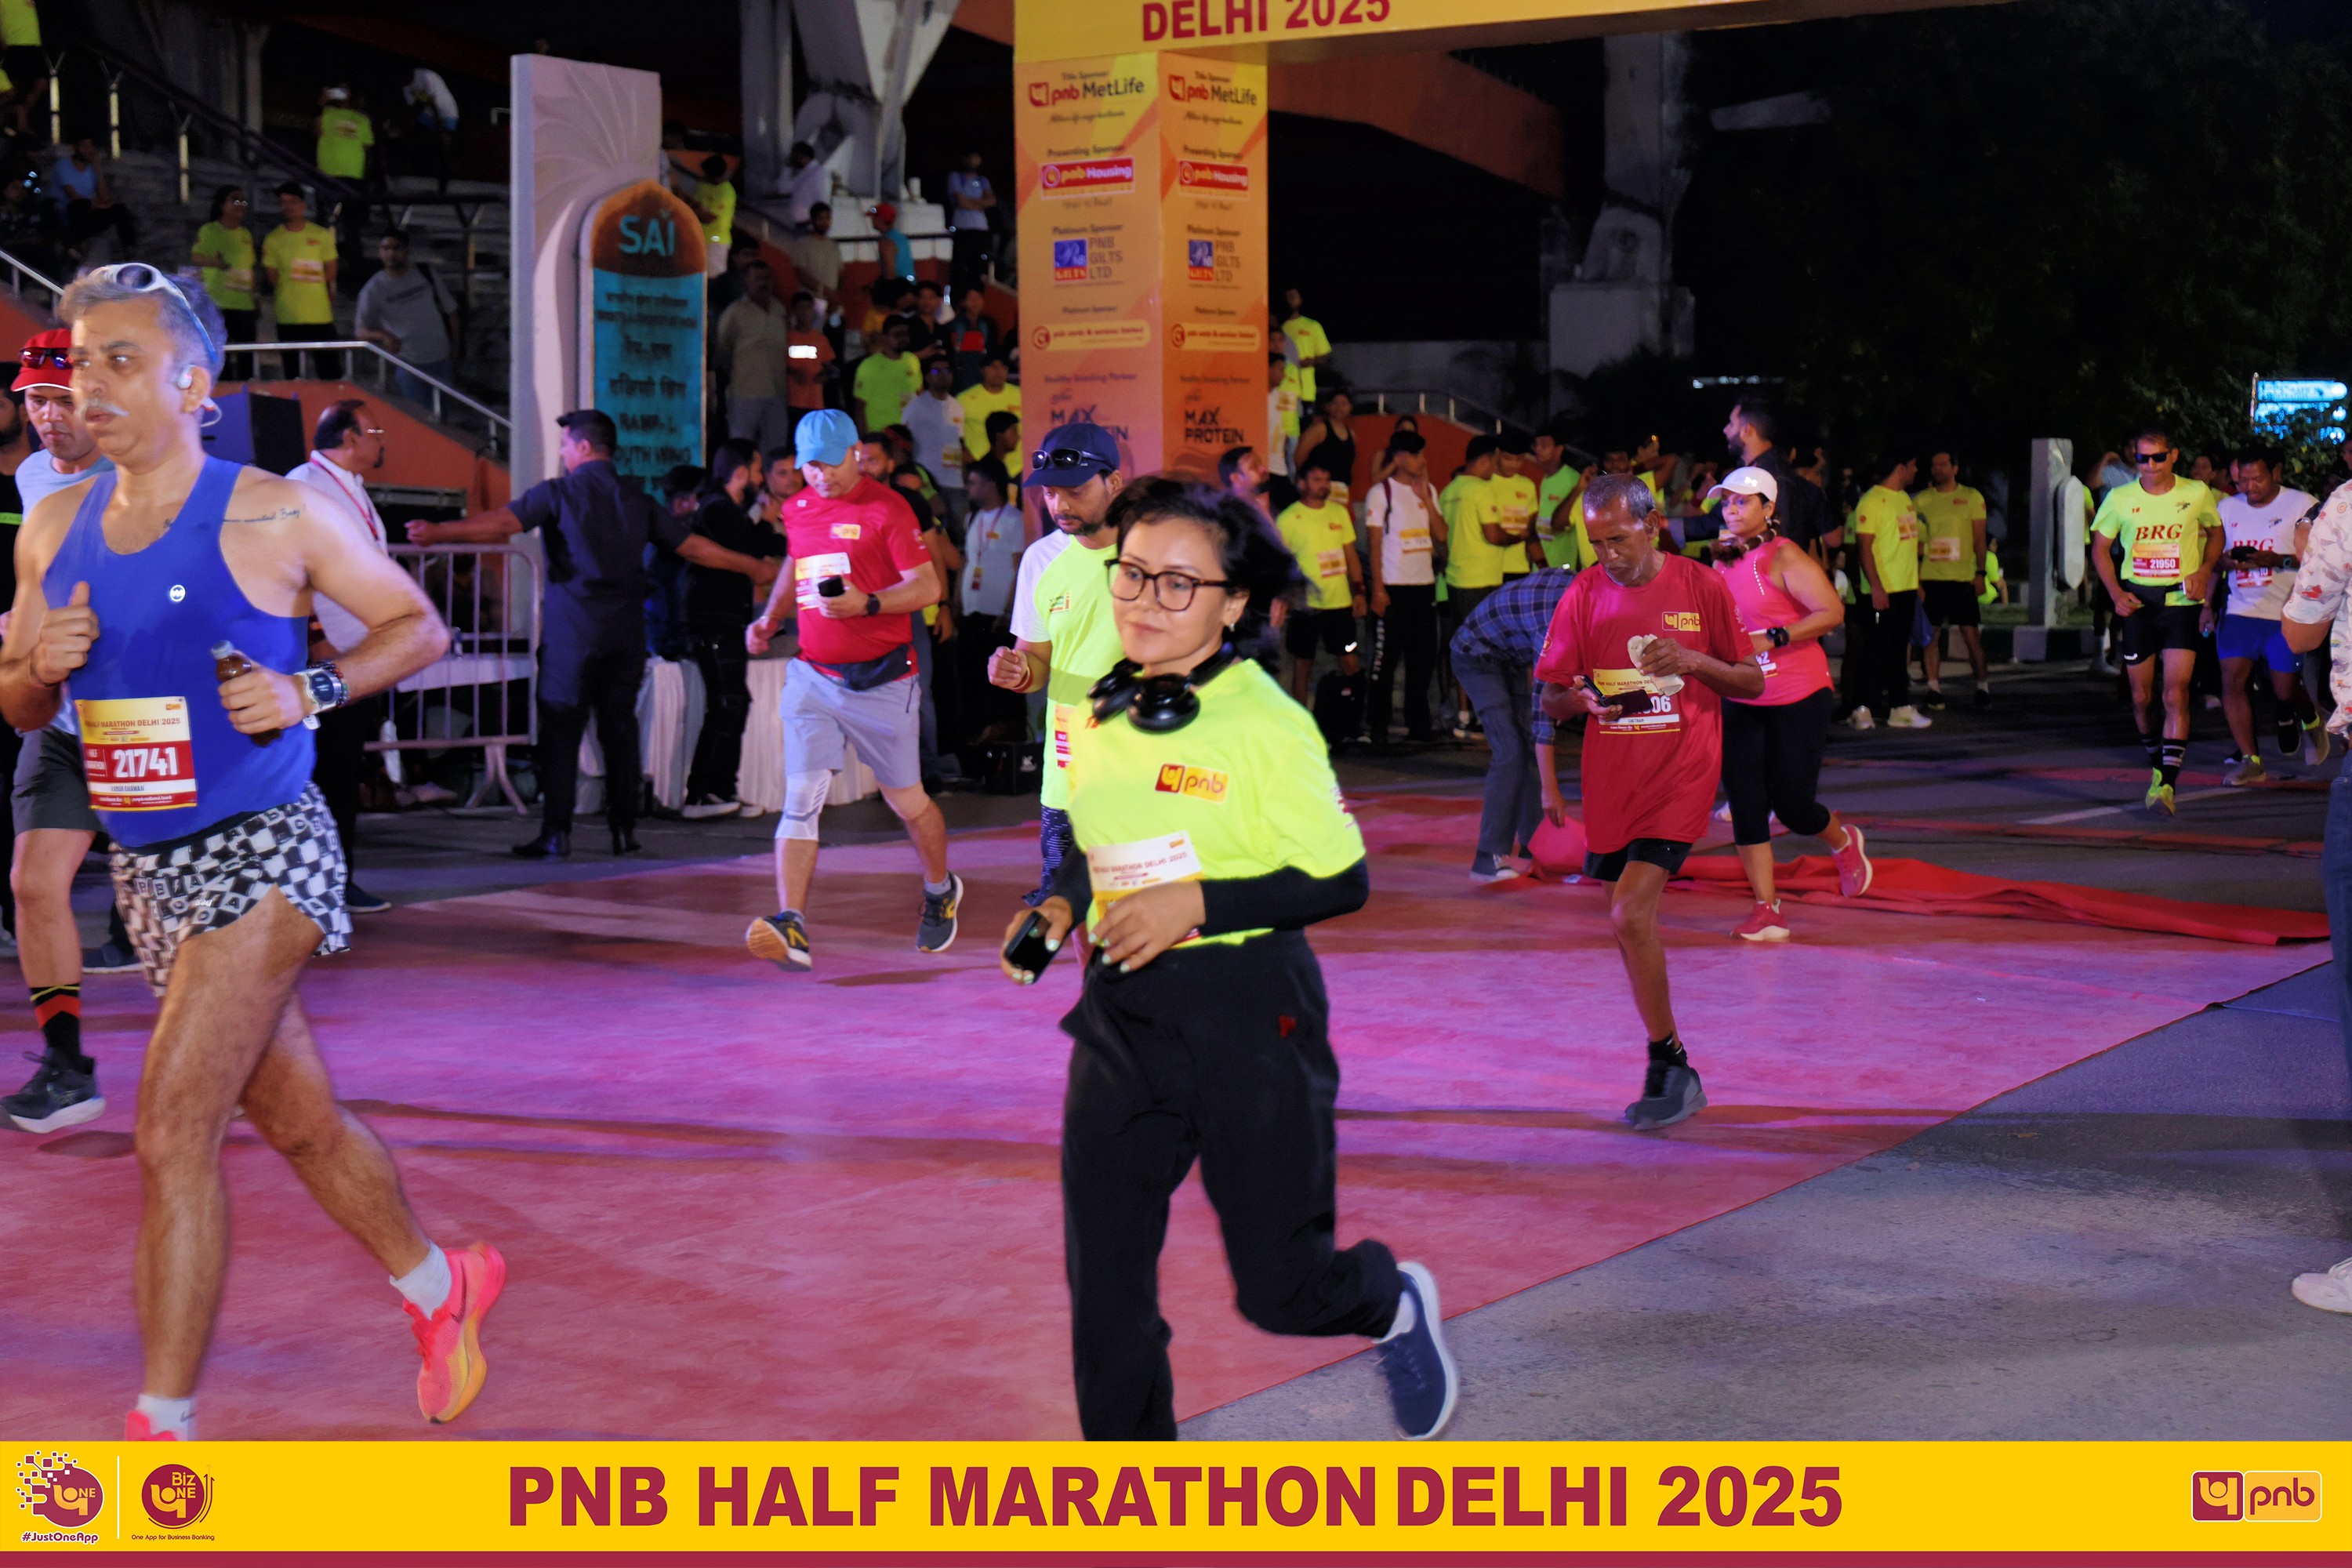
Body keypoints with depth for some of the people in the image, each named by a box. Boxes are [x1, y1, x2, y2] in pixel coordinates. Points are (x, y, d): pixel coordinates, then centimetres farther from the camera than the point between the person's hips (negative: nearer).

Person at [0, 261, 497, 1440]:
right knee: (301, 1124, 18)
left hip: (261, 855, -6)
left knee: (172, 1132, -14)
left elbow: (419, 626, -1)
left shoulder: (277, 518, -10)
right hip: (148, 869, 6)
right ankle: (442, 1287, 40)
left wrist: (308, 692, -16)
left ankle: (163, 1426, -5)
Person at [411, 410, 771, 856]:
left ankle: (556, 832, -4)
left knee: (561, 731, -1)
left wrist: (439, 532, -15)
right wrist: (753, 567, 24)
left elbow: (500, 523, -14)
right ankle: (623, 828, 9)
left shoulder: (558, 493, -3)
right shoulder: (637, 501, 11)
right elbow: (693, 547, 14)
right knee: (620, 727, 9)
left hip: (572, 631, -4)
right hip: (626, 633, 4)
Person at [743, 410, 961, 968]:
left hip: (881, 680, -4)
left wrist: (867, 603, -26)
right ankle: (791, 928, -19)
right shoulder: (797, 509, 11)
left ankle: (941, 891, 38)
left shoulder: (886, 508, -9)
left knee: (907, 801, 10)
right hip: (812, 675, 4)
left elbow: (927, 586, -12)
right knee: (800, 799, -11)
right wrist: (771, 618, 16)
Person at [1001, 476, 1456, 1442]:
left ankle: (1394, 1303, 39)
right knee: (1103, 1283, 1)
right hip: (1120, 1012, 5)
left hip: (1249, 1012, -5)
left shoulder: (1267, 725, -13)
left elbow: (1342, 882, -12)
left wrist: (1196, 904, -20)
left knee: (1279, 1291, 3)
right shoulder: (1100, 717, 6)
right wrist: (1060, 909, 2)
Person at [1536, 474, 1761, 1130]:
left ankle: (1668, 1065, -4)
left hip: (1680, 776, -4)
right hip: (1610, 780, 4)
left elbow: (1752, 683, 4)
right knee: (1632, 923, 10)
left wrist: (1693, 661, -14)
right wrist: (1584, 699, -16)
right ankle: (1674, 1075, 24)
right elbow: (1550, 699, 7)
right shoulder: (1584, 595, 4)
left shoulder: (1700, 585, -2)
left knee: (1630, 915, -18)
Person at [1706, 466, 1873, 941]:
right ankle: (1766, 909, 4)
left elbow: (1833, 612, -20)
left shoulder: (1784, 557, -12)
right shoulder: (1724, 563, 9)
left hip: (1798, 697, -6)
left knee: (1792, 805, -2)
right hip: (1741, 701, 6)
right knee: (1745, 807, -2)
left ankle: (1844, 841, 32)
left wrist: (1771, 639, -23)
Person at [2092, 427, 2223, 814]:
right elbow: (2100, 549, 11)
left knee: (2175, 694, -14)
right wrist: (2116, 593, -3)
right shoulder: (2120, 499, 1)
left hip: (2181, 601, -2)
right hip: (2137, 602, 2)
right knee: (2142, 698, 8)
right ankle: (2157, 765, 31)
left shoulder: (2197, 494, 0)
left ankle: (2167, 783, -19)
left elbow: (2216, 533, 16)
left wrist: (2204, 570, -3)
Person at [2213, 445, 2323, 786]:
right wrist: (2209, 604, 6)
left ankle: (2311, 721, 35)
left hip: (2286, 614, -4)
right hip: (2239, 609, 4)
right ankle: (2250, 760, -1)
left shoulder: (2302, 505, -3)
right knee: (2232, 679, -10)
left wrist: (2277, 561, -21)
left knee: (2284, 690, -1)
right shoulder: (2227, 508, 10)